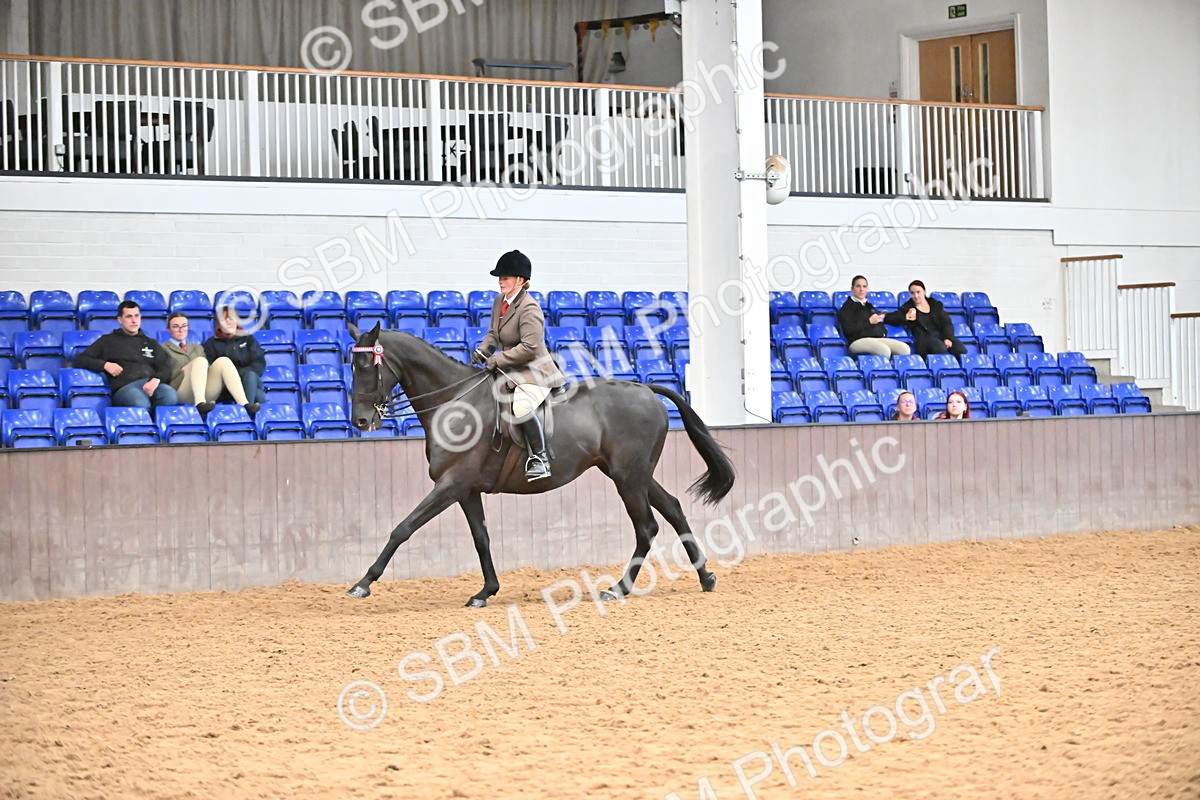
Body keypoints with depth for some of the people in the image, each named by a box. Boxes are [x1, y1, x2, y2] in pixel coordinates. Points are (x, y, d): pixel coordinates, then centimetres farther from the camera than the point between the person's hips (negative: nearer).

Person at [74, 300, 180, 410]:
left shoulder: (150, 343, 30)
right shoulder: (108, 341, 23)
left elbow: (166, 367, 14)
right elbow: (81, 360, 17)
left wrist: (156, 380, -10)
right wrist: (105, 365, -2)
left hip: (151, 384, 3)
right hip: (125, 386, -3)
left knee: (170, 397, -36)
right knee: (140, 404, -41)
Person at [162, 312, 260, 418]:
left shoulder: (197, 347, 32)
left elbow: (206, 369, 22)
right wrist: (183, 371, -10)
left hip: (206, 394, 4)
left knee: (223, 361, -21)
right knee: (200, 360, -29)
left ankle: (244, 404, -40)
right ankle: (200, 402, -54)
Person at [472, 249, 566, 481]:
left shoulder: (529, 308, -19)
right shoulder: (500, 301, 9)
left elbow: (529, 347, -24)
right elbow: (493, 333, 19)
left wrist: (498, 360, -22)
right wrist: (483, 351, -2)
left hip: (534, 371, -10)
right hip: (508, 371, 10)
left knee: (522, 406, -36)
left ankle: (539, 458, -27)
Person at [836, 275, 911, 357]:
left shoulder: (869, 306, 27)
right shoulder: (847, 307, 5)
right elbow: (848, 330, -9)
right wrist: (869, 322, -7)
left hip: (879, 339, 7)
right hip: (859, 340, -7)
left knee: (904, 348, -18)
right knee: (884, 350, -36)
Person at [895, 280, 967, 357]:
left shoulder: (936, 304, 19)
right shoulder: (908, 307, 12)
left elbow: (947, 323, 11)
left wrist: (948, 338, -8)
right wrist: (905, 318, -14)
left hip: (942, 336, 3)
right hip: (924, 338, -3)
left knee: (961, 351, -24)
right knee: (941, 349, -37)